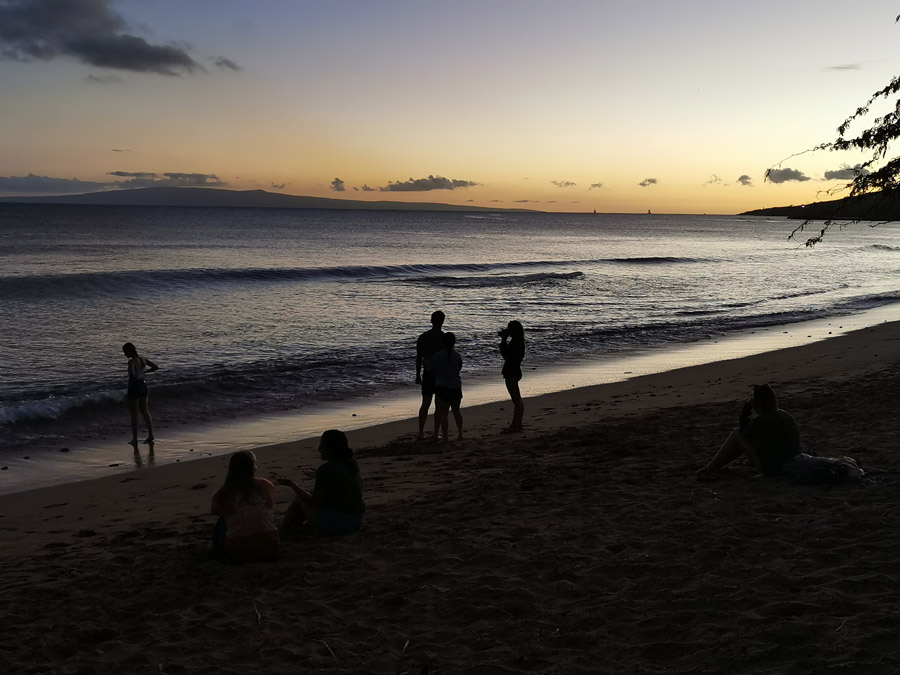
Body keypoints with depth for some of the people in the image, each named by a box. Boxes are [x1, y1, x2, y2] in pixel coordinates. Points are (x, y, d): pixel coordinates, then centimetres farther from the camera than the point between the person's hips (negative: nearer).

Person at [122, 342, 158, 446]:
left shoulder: (131, 361, -19)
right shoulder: (142, 359, 4)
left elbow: (132, 374, -34)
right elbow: (156, 367, 10)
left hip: (134, 387, -7)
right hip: (143, 386, 7)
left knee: (134, 414, 3)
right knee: (145, 412, 17)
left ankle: (135, 439, 7)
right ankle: (150, 436, 20)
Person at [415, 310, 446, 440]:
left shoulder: (422, 337, 2)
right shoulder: (444, 337, -9)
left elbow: (418, 358, 5)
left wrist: (418, 375, 13)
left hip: (427, 374, 3)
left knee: (425, 404, 11)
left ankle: (421, 433, 10)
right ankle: (436, 433, 5)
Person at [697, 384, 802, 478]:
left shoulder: (761, 422, -23)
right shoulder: (785, 415, 1)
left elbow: (743, 430, -1)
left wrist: (747, 406, -2)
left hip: (771, 469, -8)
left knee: (737, 434, 2)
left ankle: (711, 468, 11)